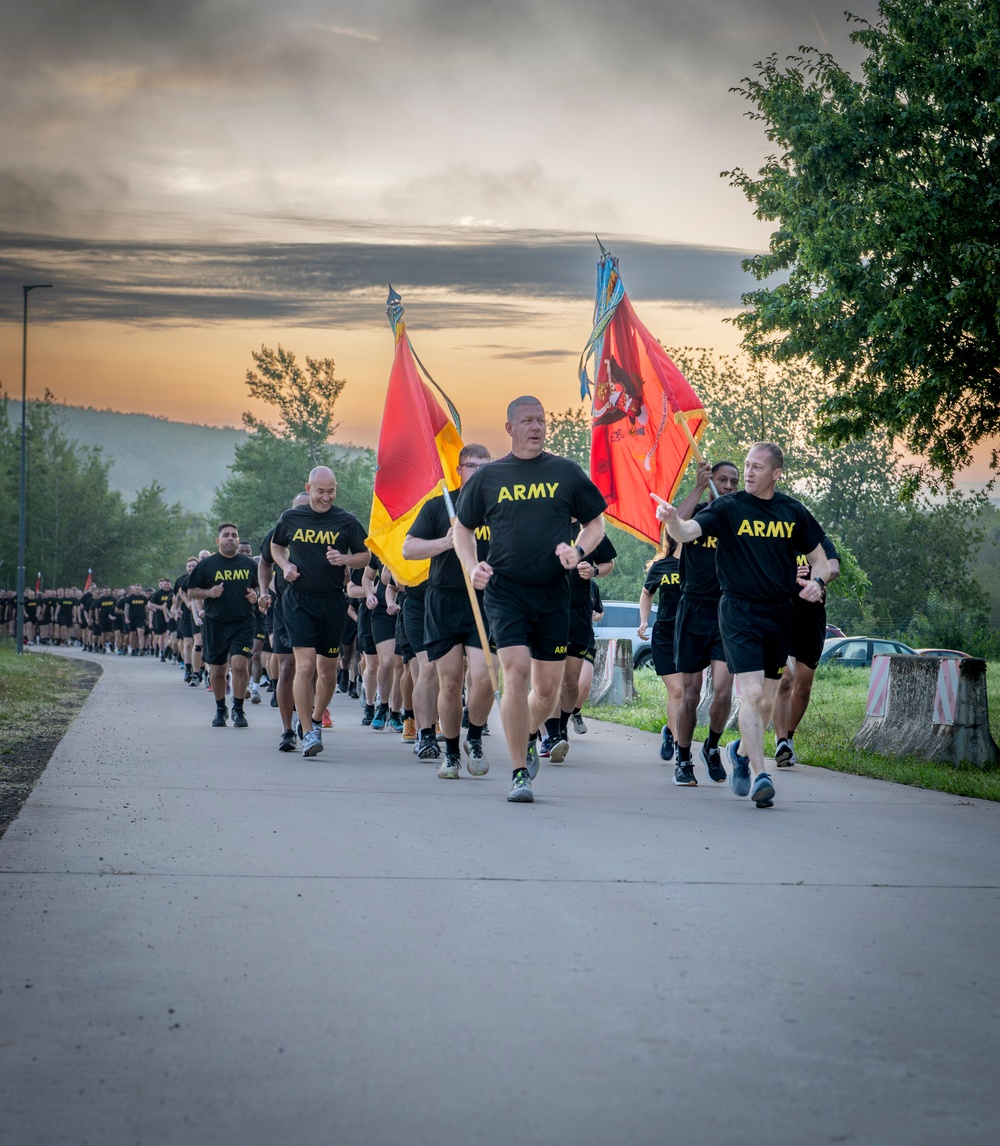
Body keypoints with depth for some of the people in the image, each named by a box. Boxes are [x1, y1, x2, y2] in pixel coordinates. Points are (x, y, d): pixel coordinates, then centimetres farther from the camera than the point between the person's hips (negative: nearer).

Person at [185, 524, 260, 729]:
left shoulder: (250, 564, 8)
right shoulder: (206, 564, 4)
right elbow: (191, 592, 6)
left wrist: (256, 595, -2)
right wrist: (209, 592, -12)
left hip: (243, 622, -1)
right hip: (215, 624, 1)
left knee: (239, 664, -17)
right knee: (217, 669, 8)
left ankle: (238, 710, -6)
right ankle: (220, 710, 26)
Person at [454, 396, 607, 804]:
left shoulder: (566, 473, 7)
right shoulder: (487, 477, 6)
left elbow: (596, 522, 15)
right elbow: (462, 528, 16)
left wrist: (578, 550, -5)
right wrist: (472, 567, -2)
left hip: (552, 591, 2)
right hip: (504, 588, -2)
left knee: (548, 687, 4)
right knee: (516, 672, -16)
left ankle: (529, 736, 38)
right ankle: (520, 773, -7)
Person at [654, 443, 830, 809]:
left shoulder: (794, 512, 8)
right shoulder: (729, 508, -4)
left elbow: (820, 560, 16)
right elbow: (686, 532, -18)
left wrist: (817, 581, -6)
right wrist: (671, 520, -40)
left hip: (779, 614, 4)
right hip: (739, 611, -4)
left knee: (767, 701, 11)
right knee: (752, 693, -16)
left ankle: (741, 751, 38)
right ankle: (759, 776, -15)